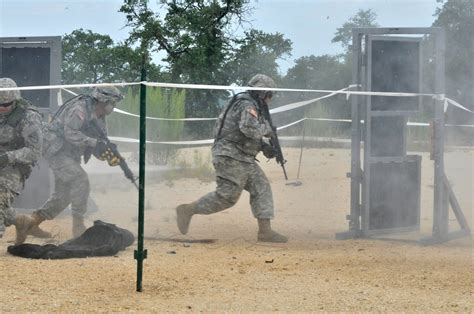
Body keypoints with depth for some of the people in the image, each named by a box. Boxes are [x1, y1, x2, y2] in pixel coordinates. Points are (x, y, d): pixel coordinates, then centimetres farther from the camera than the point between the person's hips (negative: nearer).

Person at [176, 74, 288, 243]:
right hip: (231, 157, -11)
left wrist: (264, 147, 14)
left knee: (261, 188, 4)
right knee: (227, 196, -8)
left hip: (242, 159, 11)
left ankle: (265, 230, 0)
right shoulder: (247, 105, -13)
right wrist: (266, 127, -11)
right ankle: (187, 210, 1)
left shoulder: (249, 105, 20)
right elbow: (250, 129, -30)